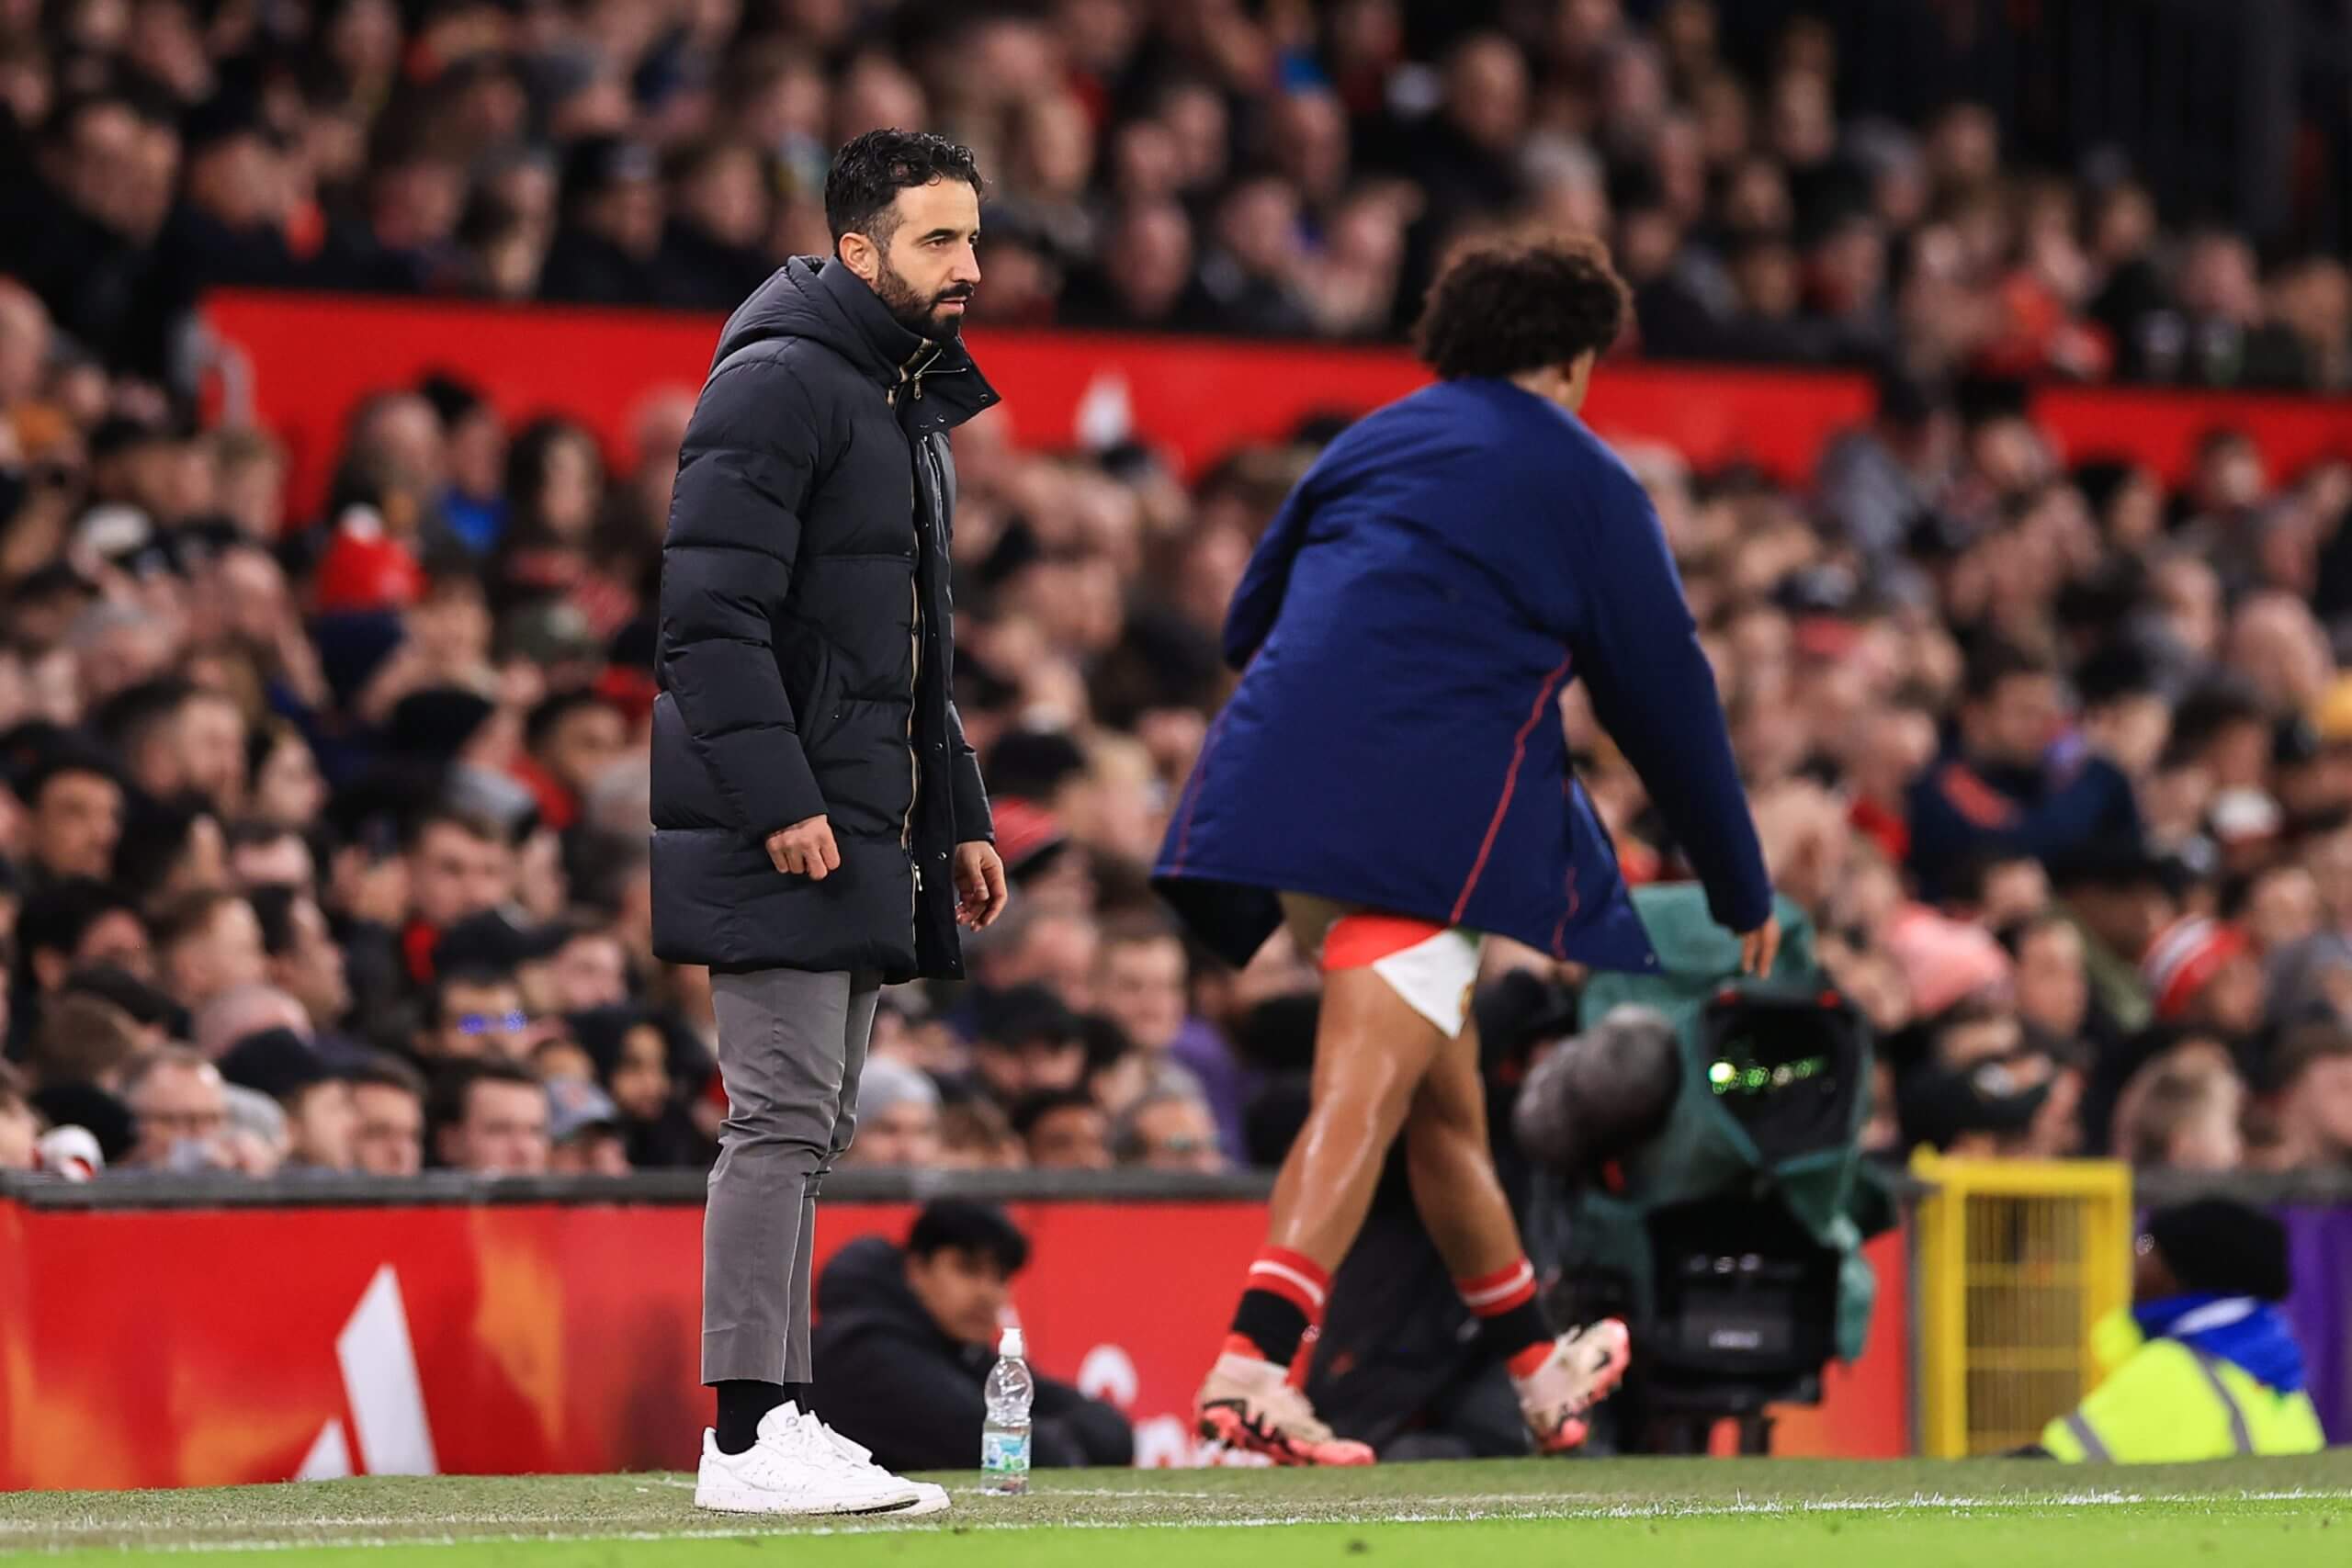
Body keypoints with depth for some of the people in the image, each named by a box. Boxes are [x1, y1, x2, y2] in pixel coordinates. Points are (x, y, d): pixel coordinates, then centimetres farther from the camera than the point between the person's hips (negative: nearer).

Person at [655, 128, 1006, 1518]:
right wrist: (780, 802, -23)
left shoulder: (914, 408, 20)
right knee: (784, 1117, -11)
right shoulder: (780, 382, -11)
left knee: (818, 1128, 10)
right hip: (776, 832, -10)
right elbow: (710, 609, -19)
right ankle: (748, 1440, -11)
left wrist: (958, 819, 22)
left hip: (860, 833, 10)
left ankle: (783, 1415, 14)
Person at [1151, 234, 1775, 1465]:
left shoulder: (1369, 442, 23)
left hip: (1271, 785, 6)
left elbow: (1246, 620, 26)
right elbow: (1665, 697, 12)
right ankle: (1252, 1363, -32)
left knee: (1444, 1097, 19)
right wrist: (1744, 894, 20)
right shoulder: (1582, 480, 9)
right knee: (1364, 1095, -15)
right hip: (1430, 803, -6)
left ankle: (1539, 1368, 31)